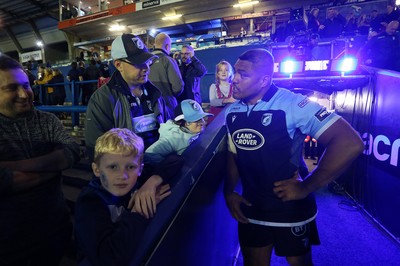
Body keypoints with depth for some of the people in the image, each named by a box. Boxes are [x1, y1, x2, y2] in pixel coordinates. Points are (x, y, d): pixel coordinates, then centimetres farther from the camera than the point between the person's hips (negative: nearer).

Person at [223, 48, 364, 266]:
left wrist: (305, 188, -21)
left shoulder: (292, 104, -21)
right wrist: (228, 192, -2)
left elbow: (350, 143, -25)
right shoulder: (232, 112, -2)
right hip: (250, 209, 5)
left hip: (291, 209, -4)